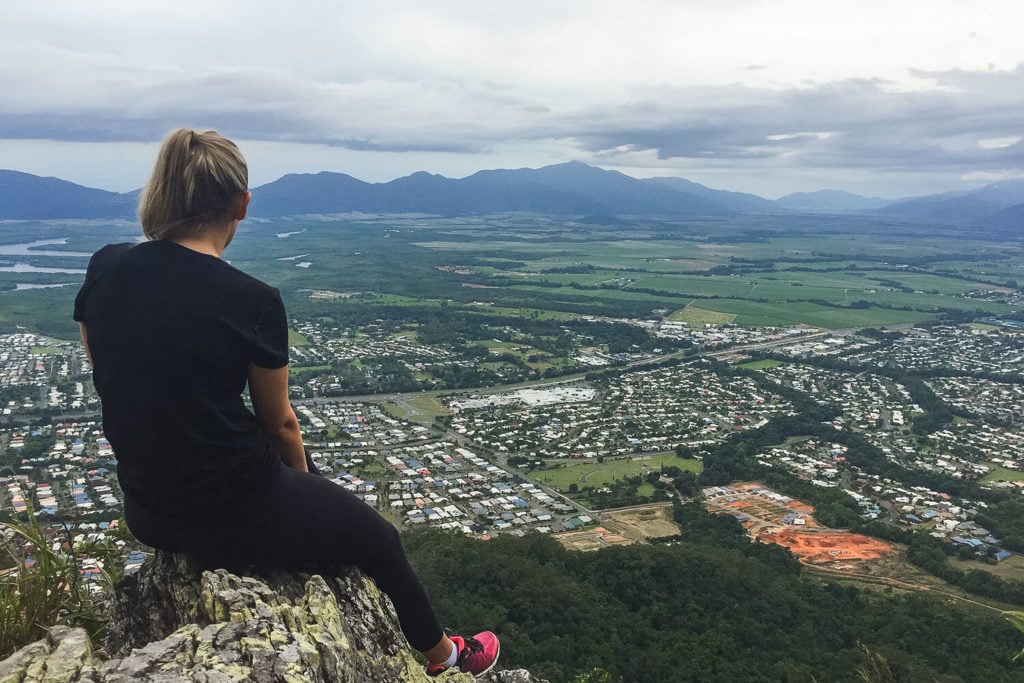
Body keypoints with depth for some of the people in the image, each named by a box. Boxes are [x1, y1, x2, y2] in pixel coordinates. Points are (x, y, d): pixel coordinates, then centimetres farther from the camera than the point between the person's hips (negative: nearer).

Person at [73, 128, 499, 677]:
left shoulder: (103, 270, -7)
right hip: (233, 517, -6)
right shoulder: (252, 302, -22)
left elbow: (115, 385, 7)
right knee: (377, 538, 20)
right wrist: (302, 477, 15)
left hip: (144, 512, 7)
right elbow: (278, 423, -7)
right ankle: (441, 655, 44)